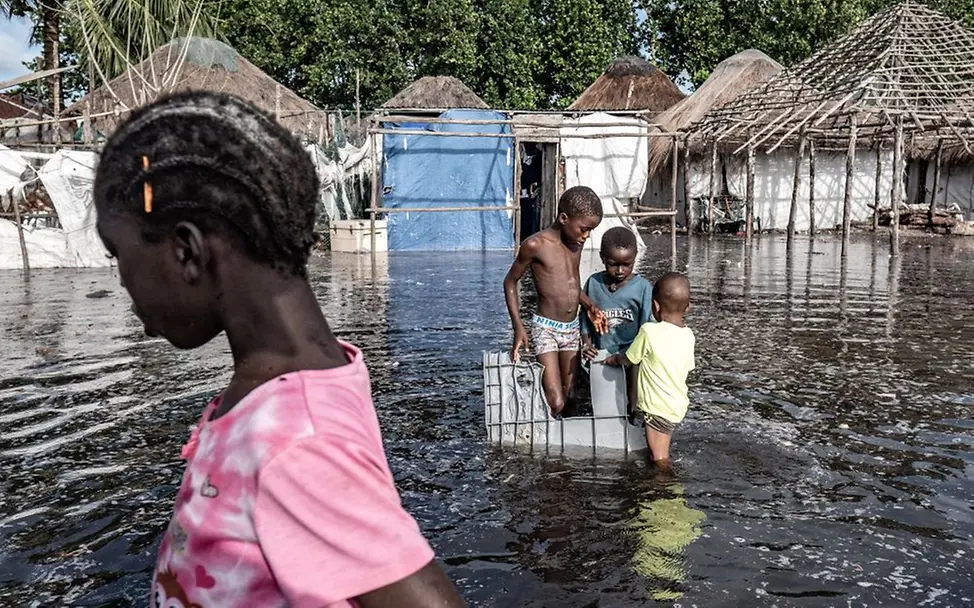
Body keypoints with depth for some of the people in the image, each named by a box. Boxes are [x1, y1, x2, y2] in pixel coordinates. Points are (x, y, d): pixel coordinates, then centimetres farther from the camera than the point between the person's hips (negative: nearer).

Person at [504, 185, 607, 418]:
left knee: (568, 397, 12)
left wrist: (589, 306, 2)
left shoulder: (577, 241, 4)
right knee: (555, 403, -13)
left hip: (572, 329, 7)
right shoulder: (536, 245, -15)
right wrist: (518, 326, -11)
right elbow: (511, 281, -4)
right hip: (546, 330, -7)